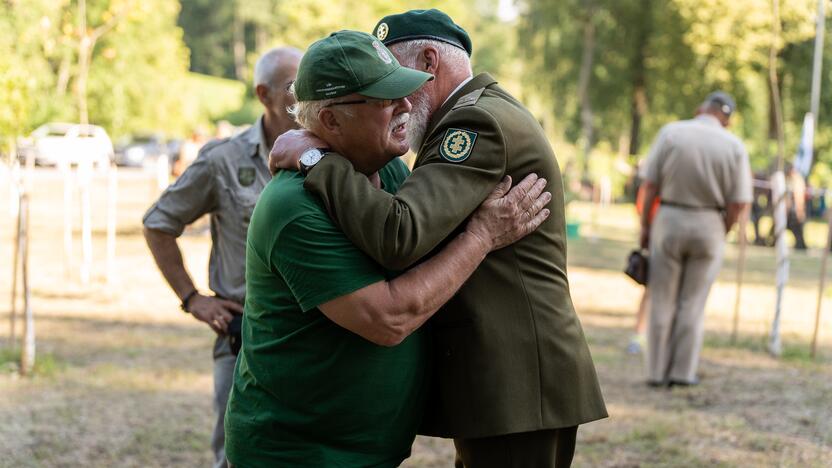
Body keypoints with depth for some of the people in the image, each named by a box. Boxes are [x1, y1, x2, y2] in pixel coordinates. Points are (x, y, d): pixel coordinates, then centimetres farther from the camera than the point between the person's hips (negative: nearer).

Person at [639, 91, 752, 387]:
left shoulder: (671, 132, -5)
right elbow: (738, 203, -6)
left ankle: (657, 371, 9)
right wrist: (721, 235, 8)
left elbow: (651, 185, -7)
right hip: (709, 226, 0)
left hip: (669, 221, 0)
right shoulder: (734, 146, -4)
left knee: (663, 302, 8)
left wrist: (645, 225, 2)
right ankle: (683, 372, 11)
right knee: (693, 304, 10)